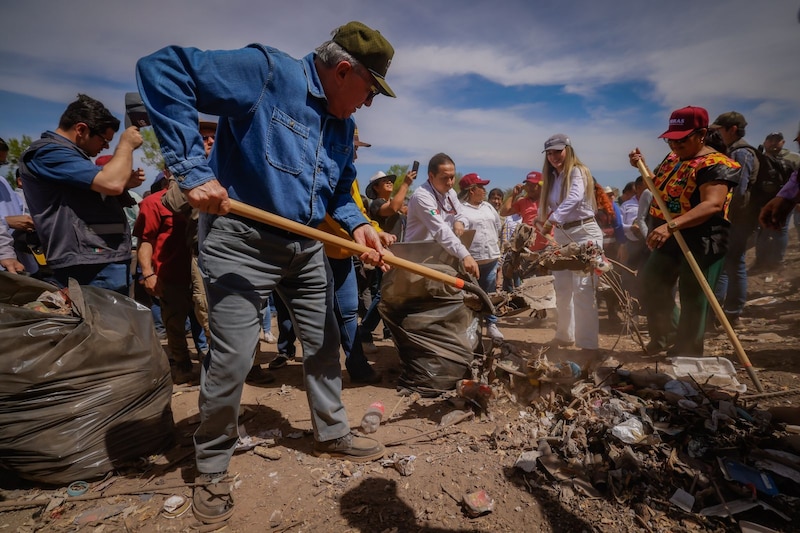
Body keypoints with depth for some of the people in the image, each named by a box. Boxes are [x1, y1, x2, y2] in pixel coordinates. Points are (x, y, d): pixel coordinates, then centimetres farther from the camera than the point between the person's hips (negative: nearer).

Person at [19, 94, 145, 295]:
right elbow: (111, 183, -24)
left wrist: (125, 184, 12)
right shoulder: (49, 153, -10)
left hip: (108, 261, 10)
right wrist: (126, 145, -7)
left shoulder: (69, 153, 22)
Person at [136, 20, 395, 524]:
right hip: (241, 242, -7)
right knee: (232, 359, -4)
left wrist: (357, 224, -5)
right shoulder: (266, 70, -13)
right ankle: (212, 467, 23)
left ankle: (333, 434, 34)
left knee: (325, 345, 12)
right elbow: (162, 69, -16)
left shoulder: (344, 126, 10)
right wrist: (192, 169, -24)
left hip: (306, 249, 8)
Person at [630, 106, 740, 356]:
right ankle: (666, 335, 39)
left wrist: (671, 226, -47)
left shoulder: (715, 165, -19)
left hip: (701, 242, -9)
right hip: (669, 239, 9)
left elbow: (712, 204, -34)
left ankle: (686, 355, 17)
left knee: (693, 301, 1)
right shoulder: (673, 157, 8)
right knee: (653, 285, 18)